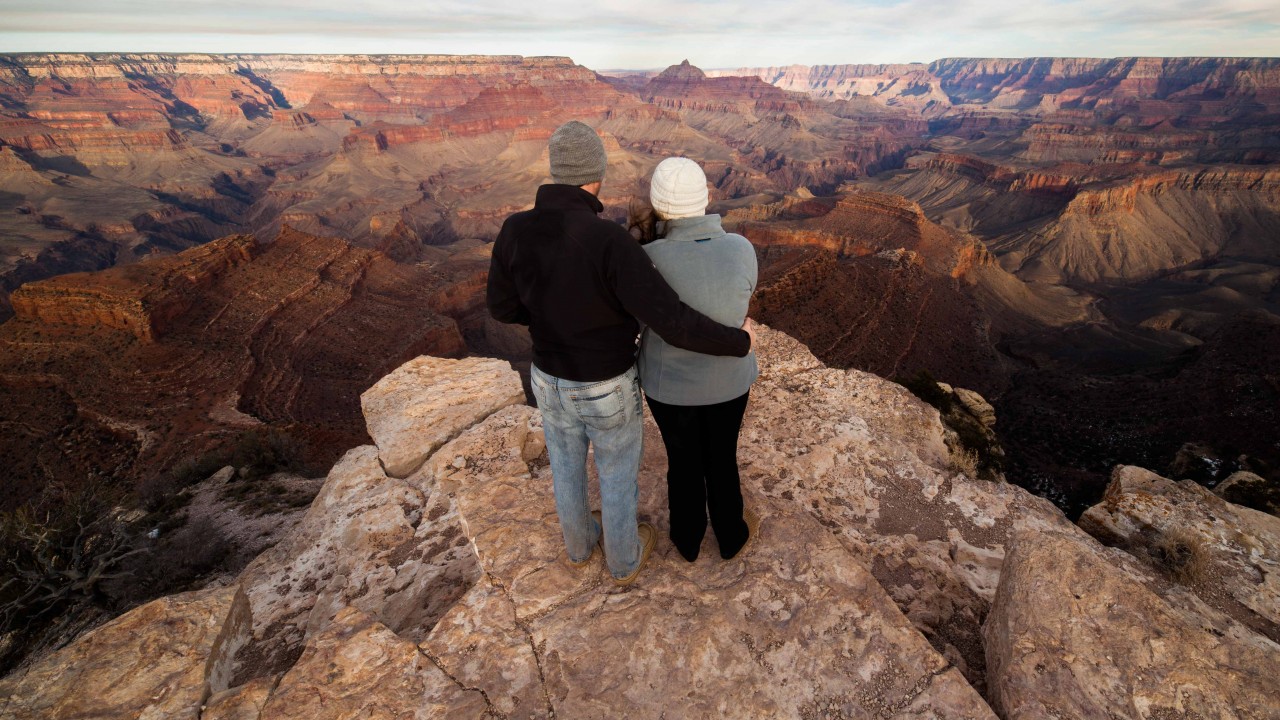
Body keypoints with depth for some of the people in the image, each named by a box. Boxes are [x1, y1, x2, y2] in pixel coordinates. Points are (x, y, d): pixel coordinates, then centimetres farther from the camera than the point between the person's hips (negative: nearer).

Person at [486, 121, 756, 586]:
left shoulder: (514, 230, -15)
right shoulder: (610, 241, -31)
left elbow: (503, 308, -1)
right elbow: (673, 324, -34)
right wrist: (738, 343, -16)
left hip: (551, 380, 5)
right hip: (608, 390, -4)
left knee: (567, 465, 30)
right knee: (618, 474, 22)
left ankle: (580, 543, 56)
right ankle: (624, 559, 49)